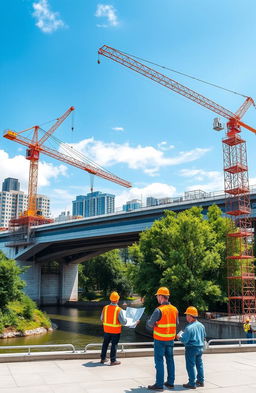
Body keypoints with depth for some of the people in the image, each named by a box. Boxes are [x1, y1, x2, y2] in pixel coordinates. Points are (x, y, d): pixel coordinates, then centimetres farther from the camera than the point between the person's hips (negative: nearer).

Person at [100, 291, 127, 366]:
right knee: (114, 345, 7)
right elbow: (123, 322, -17)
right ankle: (113, 361, 13)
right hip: (115, 331, -4)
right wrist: (126, 320, 4)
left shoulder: (105, 308, -6)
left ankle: (103, 358, 29)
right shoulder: (119, 310, -19)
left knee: (105, 343, 18)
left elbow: (102, 319, 6)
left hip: (106, 329, 4)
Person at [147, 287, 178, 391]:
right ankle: (170, 382, 23)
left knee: (159, 361, 1)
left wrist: (154, 324, 6)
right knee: (170, 360, 15)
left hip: (160, 339, -6)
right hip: (171, 339, 6)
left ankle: (159, 384, 5)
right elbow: (176, 323, 11)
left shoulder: (159, 310, -18)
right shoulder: (175, 309, 2)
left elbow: (149, 324, -15)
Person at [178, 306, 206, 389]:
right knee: (199, 364, 19)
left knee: (191, 365, 3)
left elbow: (184, 340, -22)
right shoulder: (201, 325, 2)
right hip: (200, 347, 7)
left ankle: (192, 383, 8)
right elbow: (204, 337, 14)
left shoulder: (189, 327, -23)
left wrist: (179, 336, -4)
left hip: (191, 348, -7)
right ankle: (201, 381, 29)